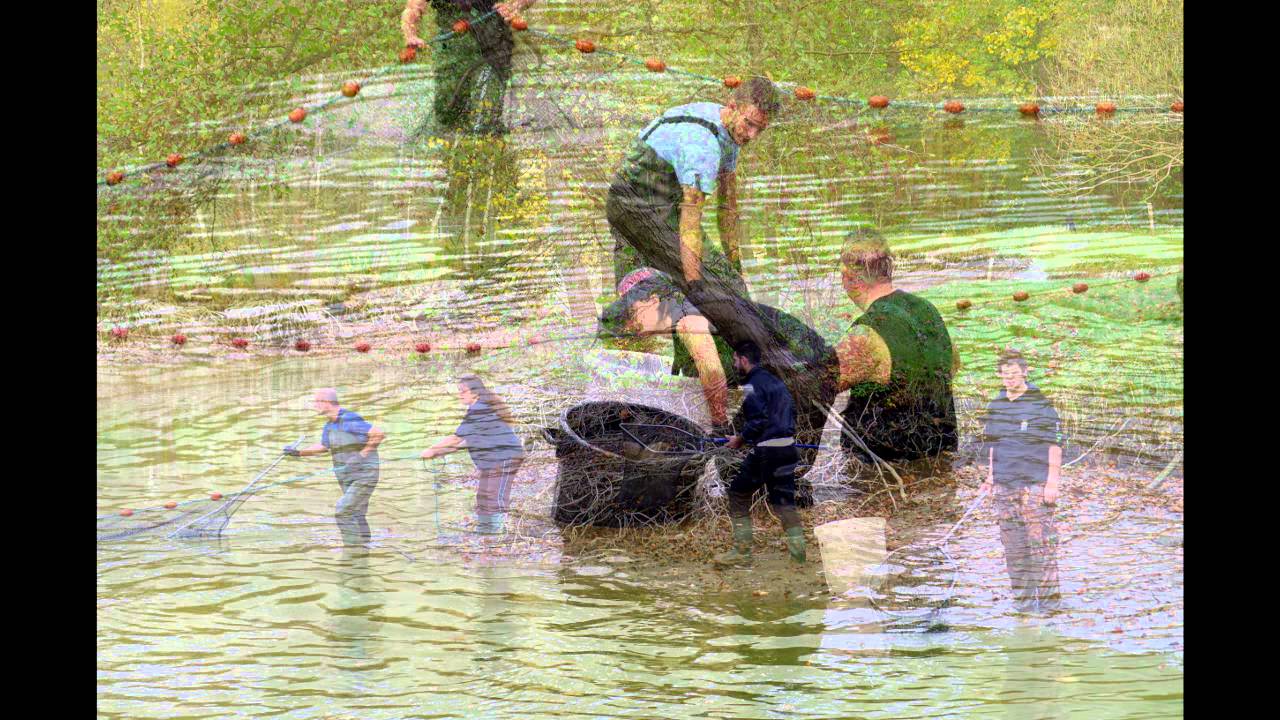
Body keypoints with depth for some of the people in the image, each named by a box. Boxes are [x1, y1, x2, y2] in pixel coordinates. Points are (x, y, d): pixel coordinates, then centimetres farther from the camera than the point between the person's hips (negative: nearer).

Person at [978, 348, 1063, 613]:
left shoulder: (1041, 405, -4)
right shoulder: (996, 406, 13)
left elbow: (1054, 445, -6)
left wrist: (1052, 483, -12)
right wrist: (990, 478, 15)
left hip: (1034, 483, -5)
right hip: (1005, 484, 6)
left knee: (1040, 539, -8)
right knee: (1013, 542, 4)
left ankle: (1049, 596, -3)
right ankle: (1023, 597, 10)